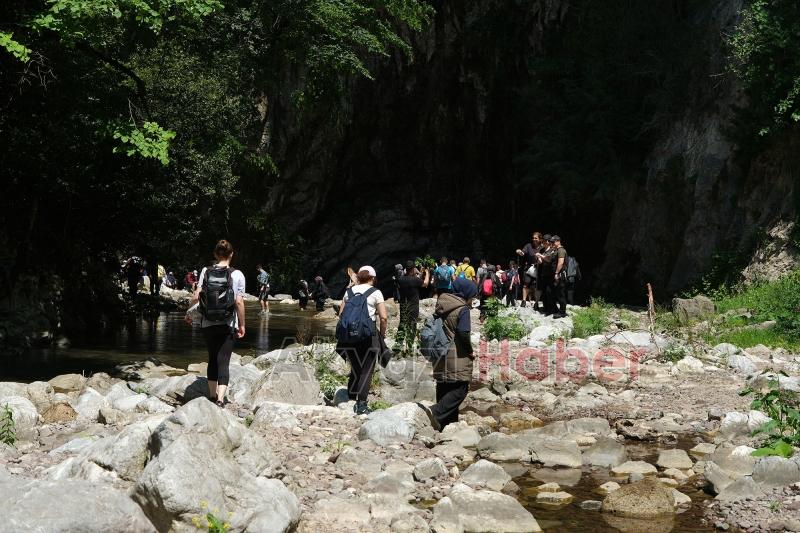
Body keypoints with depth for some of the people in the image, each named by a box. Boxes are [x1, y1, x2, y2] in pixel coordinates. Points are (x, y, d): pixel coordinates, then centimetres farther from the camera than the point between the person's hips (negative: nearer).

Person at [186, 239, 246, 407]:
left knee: (212, 359, 18)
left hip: (208, 324, 2)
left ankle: (212, 395, 26)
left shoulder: (206, 272, -1)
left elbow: (196, 296, -5)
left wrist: (190, 314, 11)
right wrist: (242, 324, 0)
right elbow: (239, 302, -9)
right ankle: (220, 399, -14)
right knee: (223, 362, -1)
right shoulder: (237, 274, -6)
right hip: (228, 324, -2)